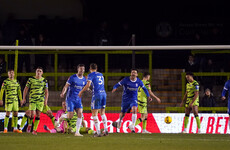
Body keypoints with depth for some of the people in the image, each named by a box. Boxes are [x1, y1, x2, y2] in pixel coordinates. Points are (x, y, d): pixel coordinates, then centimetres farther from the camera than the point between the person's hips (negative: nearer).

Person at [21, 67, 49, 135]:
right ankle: (30, 124, 17)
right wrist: (24, 98, 0)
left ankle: (34, 130, 6)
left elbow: (46, 91, 5)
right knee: (32, 114, -12)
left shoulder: (44, 81, 5)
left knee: (38, 115, -1)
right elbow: (26, 89, 5)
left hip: (41, 100, 1)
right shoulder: (31, 79, 2)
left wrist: (46, 100, -6)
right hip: (32, 99, -1)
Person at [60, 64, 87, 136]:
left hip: (78, 100, 4)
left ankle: (77, 132, -13)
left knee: (80, 113, -16)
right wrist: (63, 93, -30)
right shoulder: (72, 78, -8)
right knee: (70, 116, -12)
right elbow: (66, 86, -11)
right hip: (70, 99, -4)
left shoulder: (84, 79, 8)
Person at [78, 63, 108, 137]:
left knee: (94, 114, -1)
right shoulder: (101, 75, 17)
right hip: (103, 93, 6)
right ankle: (106, 130, 9)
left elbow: (88, 85, -13)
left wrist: (81, 92, -2)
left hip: (96, 95, -6)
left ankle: (98, 132, -8)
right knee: (102, 113, 16)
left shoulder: (91, 75, -1)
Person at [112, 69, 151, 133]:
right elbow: (117, 84, -12)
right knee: (123, 113, 12)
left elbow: (144, 88, 12)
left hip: (133, 99, 0)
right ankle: (119, 122, 47)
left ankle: (132, 126, -26)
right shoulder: (125, 80, -12)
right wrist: (114, 88, -34)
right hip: (125, 99, 0)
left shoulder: (139, 81, -5)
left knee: (134, 110, -29)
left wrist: (148, 96, 8)